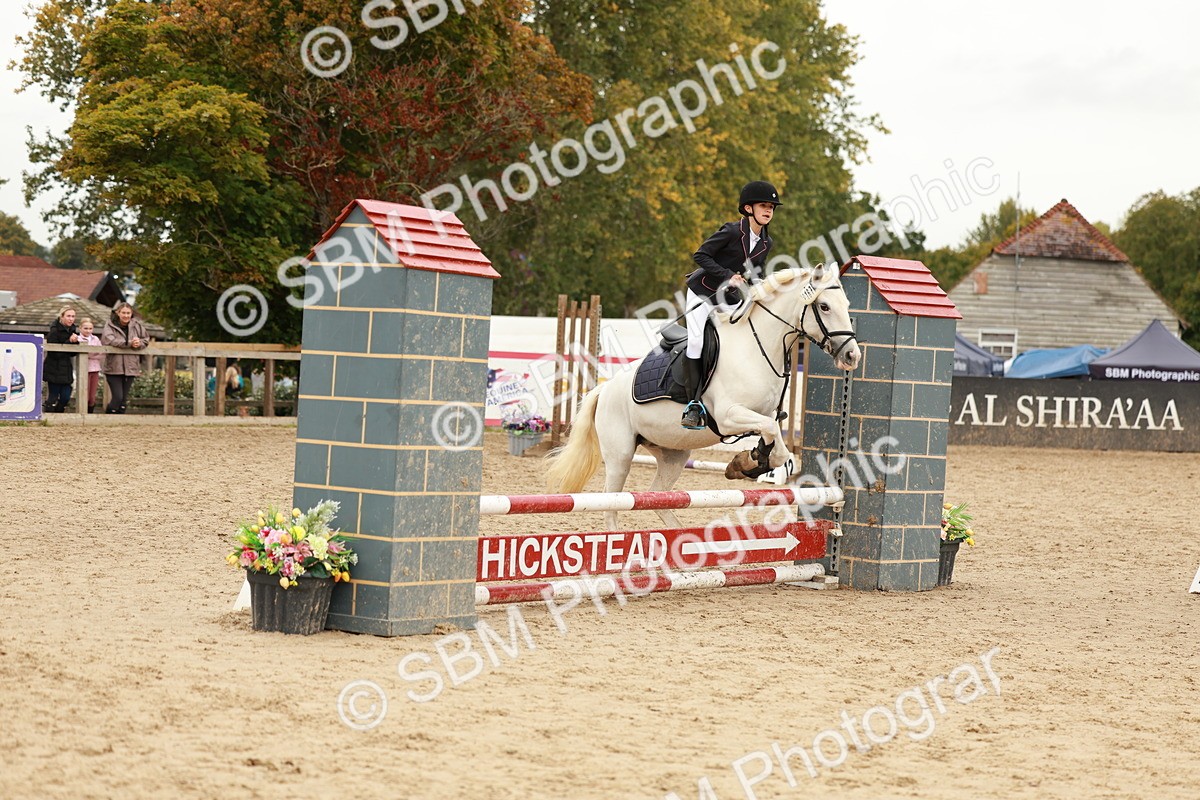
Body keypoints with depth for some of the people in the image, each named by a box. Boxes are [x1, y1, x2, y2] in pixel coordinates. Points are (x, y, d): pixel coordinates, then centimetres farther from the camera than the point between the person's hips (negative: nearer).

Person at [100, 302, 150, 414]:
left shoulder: (137, 326, 5)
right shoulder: (110, 326, -6)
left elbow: (146, 340, 16)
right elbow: (109, 340, -22)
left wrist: (139, 344, -8)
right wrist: (129, 343, -22)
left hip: (130, 368, 4)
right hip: (114, 368, -4)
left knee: (124, 398, 11)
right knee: (117, 397, -10)